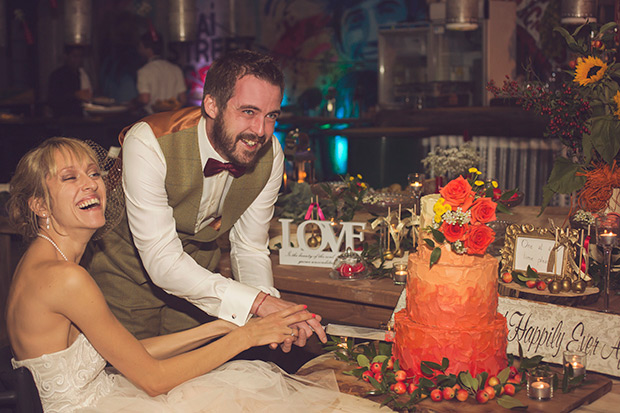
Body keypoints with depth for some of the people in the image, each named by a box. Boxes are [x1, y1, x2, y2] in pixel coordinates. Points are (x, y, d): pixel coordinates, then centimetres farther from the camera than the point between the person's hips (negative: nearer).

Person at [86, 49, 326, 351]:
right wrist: (257, 301, -45)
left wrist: (270, 305, -30)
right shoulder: (148, 143, -34)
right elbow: (162, 259, -37)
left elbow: (250, 248, -9)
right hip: (128, 274, -4)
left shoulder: (270, 154, -18)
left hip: (197, 274, 4)